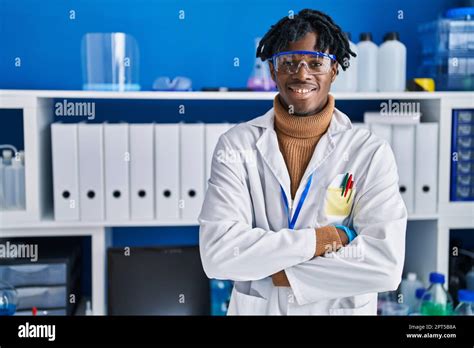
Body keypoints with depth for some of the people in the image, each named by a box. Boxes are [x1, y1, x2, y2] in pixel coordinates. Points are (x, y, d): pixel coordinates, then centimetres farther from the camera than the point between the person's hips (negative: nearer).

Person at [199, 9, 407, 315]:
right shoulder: (236, 145, -10)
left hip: (343, 309, 0)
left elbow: (385, 264, -20)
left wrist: (278, 272, -19)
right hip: (255, 308, 1)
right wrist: (319, 240, -21)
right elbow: (216, 253, -20)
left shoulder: (371, 153, -11)